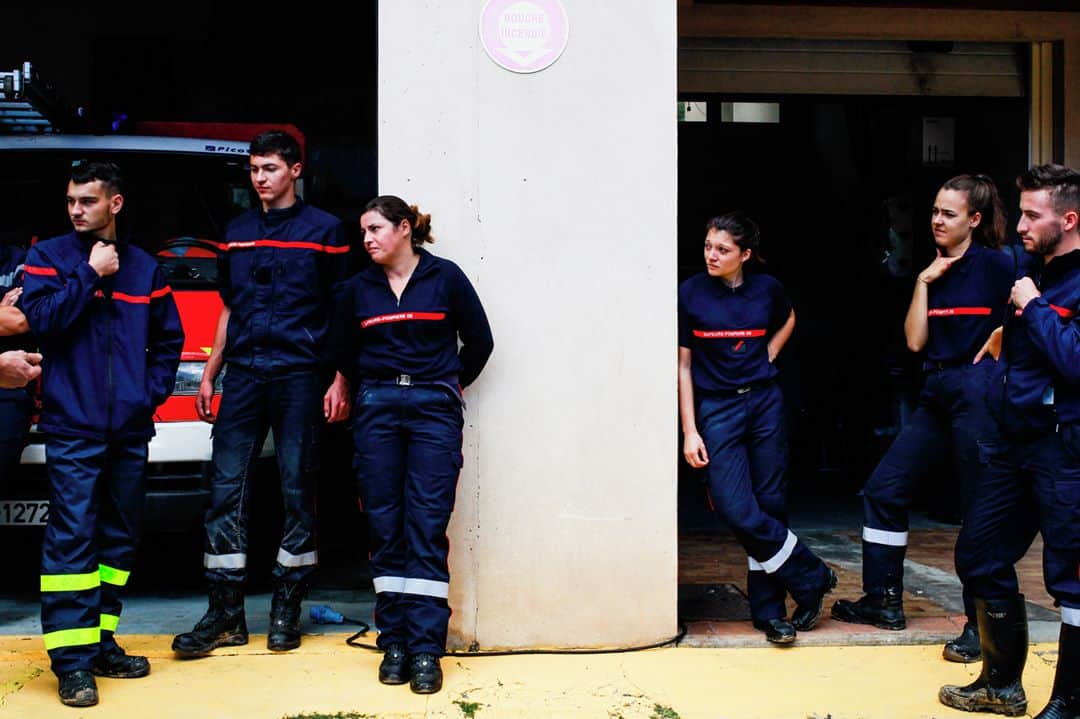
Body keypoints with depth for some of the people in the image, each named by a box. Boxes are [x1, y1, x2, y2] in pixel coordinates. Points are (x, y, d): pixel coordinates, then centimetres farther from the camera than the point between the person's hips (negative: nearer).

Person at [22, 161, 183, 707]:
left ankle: (101, 642, 19)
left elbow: (169, 338, 18)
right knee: (72, 538, -10)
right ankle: (72, 660, -9)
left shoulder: (144, 267, 12)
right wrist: (90, 274, -9)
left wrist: (153, 391, 7)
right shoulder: (49, 257, 4)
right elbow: (42, 320, -11)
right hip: (73, 425, -4)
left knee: (120, 537, 9)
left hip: (130, 427, 4)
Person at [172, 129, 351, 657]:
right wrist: (208, 376, 16)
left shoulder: (324, 231, 3)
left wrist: (339, 382, -6)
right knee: (226, 487, 0)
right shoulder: (237, 233, 17)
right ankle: (225, 612, 5)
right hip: (243, 372, 4)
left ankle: (287, 609, 9)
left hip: (299, 374, -4)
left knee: (298, 490, 0)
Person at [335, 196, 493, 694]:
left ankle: (426, 649, -5)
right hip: (377, 410, 3)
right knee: (385, 528, 2)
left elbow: (479, 340, 9)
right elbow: (346, 352, 23)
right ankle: (394, 643, 9)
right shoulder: (358, 289, 9)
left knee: (427, 528, -6)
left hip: (434, 409, -3)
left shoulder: (445, 278, 0)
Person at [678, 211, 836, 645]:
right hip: (717, 409, -2)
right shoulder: (690, 294, -5)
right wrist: (689, 431, -7)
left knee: (771, 506, 2)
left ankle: (768, 610, 13)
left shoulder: (766, 288, 1)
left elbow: (788, 321, 25)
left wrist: (767, 358, 8)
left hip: (765, 402, 2)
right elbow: (683, 366, -2)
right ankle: (812, 578, 6)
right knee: (738, 511, -13)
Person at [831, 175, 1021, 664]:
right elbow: (915, 341, 6)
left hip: (978, 394, -8)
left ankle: (984, 624, 7)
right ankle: (884, 601, 19)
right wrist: (923, 283, 1)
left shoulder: (994, 264, -6)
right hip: (937, 395, 8)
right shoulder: (934, 271, 14)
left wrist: (995, 346, -12)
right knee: (884, 490, 8)